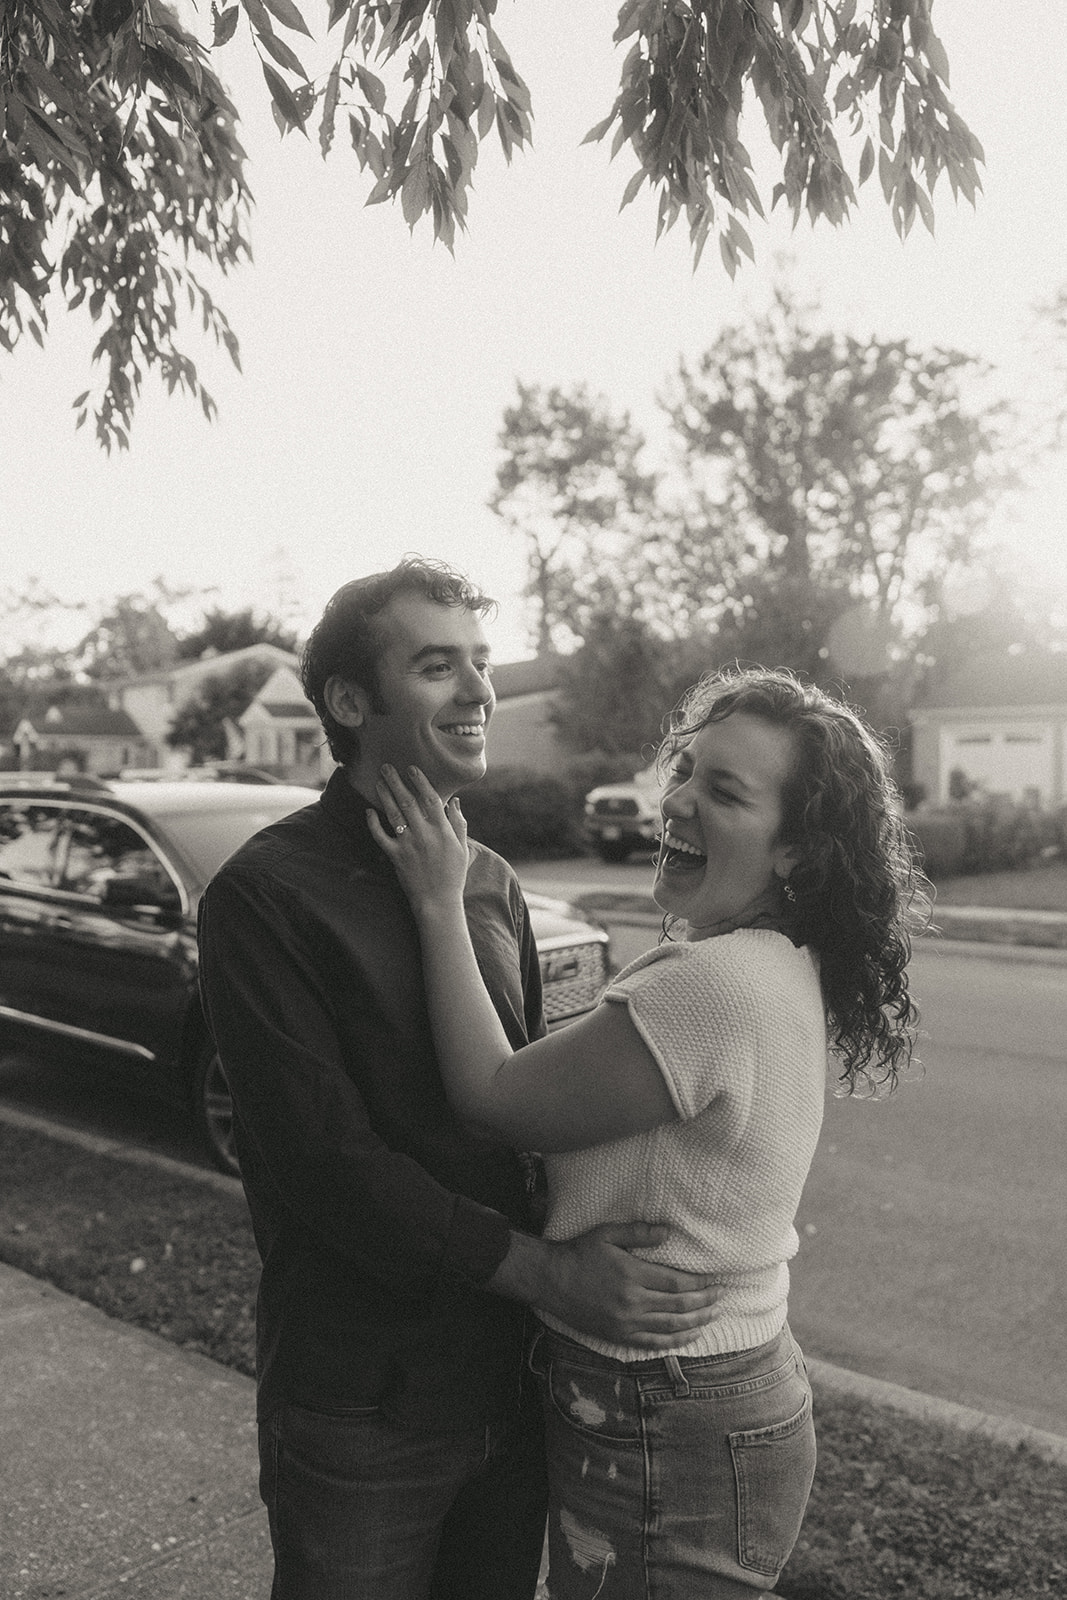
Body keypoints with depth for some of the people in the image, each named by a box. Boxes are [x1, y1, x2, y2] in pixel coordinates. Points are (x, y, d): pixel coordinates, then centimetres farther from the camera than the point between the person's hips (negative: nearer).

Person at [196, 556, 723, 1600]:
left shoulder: (494, 884, 6)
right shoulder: (264, 893, -16)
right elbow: (319, 1158, -21)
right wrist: (545, 1269, -23)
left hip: (514, 1384, 6)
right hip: (360, 1412, -5)